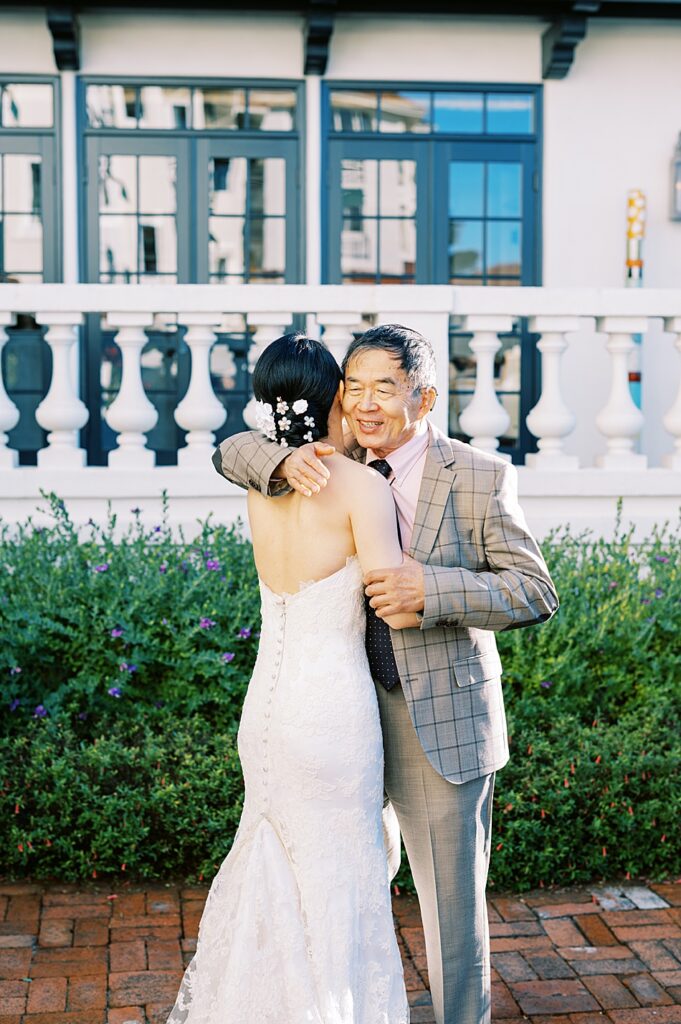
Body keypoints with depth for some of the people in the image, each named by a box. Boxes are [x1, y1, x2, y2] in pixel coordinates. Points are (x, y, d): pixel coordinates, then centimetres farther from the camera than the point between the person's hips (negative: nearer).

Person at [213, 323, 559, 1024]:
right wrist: (286, 463, -19)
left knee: (452, 901, 7)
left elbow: (535, 594, -12)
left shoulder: (481, 477, -9)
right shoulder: (338, 464, 2)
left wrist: (429, 587, -28)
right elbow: (233, 453, 4)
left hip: (441, 722, -4)